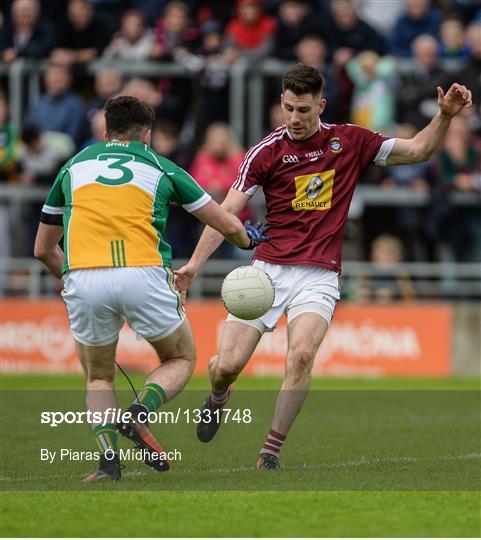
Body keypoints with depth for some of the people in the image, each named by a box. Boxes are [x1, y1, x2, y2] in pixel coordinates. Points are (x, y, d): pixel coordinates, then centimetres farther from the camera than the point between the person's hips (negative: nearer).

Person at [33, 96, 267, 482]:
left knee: (99, 378, 22)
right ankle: (139, 414, -7)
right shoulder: (160, 167, 20)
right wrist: (249, 240, 46)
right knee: (181, 359, 22)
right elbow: (228, 225, 23)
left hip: (82, 277, 1)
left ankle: (108, 457, -2)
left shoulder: (75, 166, 24)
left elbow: (43, 249, 29)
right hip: (142, 274, -1)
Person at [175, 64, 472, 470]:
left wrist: (445, 116, -3)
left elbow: (417, 150, 14)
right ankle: (218, 398, 33)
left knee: (301, 354, -27)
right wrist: (194, 263, -13)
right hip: (269, 269, 0)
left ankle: (271, 451, -15)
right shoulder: (267, 152, 0)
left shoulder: (349, 141, 6)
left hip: (319, 276, 0)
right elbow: (226, 212, -2)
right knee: (227, 366, -6)